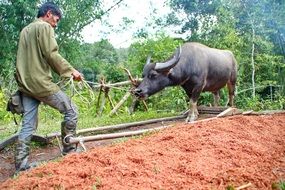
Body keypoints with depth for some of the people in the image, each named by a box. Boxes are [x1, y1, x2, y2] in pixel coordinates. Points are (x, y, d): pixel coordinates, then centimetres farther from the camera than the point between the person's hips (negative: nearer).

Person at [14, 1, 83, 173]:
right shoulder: (45, 27, -4)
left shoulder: (25, 30, 23)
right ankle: (69, 151, 7)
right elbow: (51, 54, -15)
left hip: (25, 84, 9)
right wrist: (71, 70, -8)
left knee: (28, 125, 8)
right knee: (71, 110, 1)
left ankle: (21, 166, 9)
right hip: (41, 82, -9)